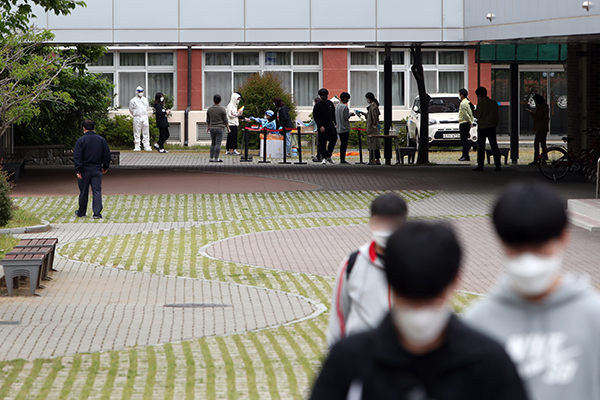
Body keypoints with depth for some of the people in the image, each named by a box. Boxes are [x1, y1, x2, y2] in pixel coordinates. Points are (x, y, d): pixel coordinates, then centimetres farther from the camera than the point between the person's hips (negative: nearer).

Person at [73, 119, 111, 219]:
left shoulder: (80, 140, -8)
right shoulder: (101, 140, 1)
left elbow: (77, 157, -12)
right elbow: (107, 154, 6)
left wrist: (78, 170, -10)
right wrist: (105, 167, 19)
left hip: (84, 170, -1)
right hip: (97, 170, 1)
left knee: (83, 192, 10)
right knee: (97, 190, 0)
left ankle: (81, 212, 23)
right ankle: (97, 212, -11)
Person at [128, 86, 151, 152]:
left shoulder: (145, 100, 12)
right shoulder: (133, 100, 0)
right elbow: (131, 110, 6)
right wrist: (136, 115, 10)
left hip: (145, 117, 3)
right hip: (137, 118, -3)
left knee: (146, 133, 2)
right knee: (137, 133, -3)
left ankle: (147, 146, 5)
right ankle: (137, 147, 0)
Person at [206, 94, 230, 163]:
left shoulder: (209, 109, 2)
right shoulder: (222, 109, -10)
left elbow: (208, 120, 10)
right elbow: (225, 120, -5)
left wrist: (208, 127, 24)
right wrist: (228, 128, 7)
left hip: (212, 128, 4)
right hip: (219, 128, -4)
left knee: (213, 143, 12)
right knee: (218, 144, -3)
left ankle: (211, 158, 9)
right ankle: (216, 158, -6)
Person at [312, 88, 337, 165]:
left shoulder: (330, 103, 12)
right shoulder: (317, 105, -4)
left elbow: (334, 114, 20)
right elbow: (315, 117, -8)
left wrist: (336, 124, 10)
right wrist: (320, 126, -18)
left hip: (330, 126, 4)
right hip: (322, 128, -4)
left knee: (333, 139, -7)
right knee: (322, 142, -2)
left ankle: (328, 156, 5)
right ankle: (324, 158, 5)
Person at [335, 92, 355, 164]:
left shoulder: (337, 106, 11)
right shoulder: (345, 107, -16)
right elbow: (346, 117, -16)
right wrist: (350, 114, 1)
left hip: (339, 128, 9)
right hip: (345, 128, -9)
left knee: (342, 144, 14)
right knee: (344, 144, -4)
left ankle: (341, 159, 17)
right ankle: (342, 159, -4)